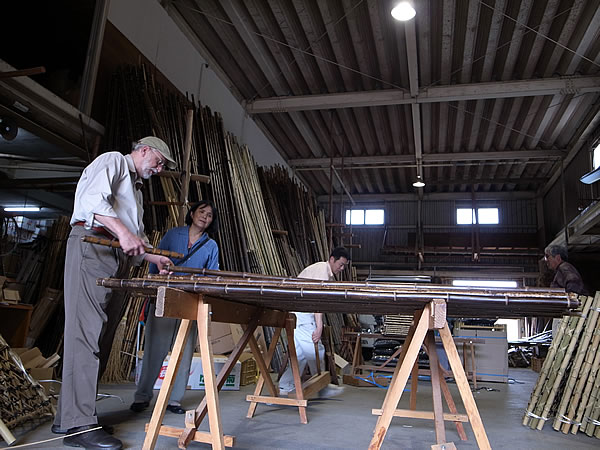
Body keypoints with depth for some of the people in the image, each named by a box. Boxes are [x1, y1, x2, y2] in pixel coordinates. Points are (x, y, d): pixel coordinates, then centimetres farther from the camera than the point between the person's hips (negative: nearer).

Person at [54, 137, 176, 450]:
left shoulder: (136, 189, 32)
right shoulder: (113, 161, 5)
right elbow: (92, 198, -14)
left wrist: (151, 256, 15)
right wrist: (122, 231, -24)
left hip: (118, 260, 10)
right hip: (92, 246, -9)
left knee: (101, 337, 6)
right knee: (87, 332, -13)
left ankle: (67, 417, 12)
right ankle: (80, 424, -12)